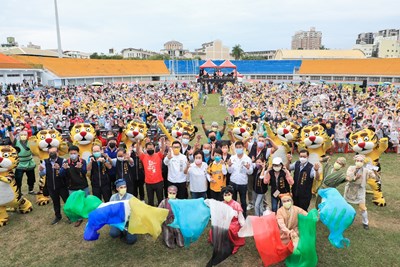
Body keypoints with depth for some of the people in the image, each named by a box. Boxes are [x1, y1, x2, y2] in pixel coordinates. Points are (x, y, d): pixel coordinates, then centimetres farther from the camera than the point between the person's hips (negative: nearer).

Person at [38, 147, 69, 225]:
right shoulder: (45, 162, -2)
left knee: (67, 201, 8)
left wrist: (59, 169, -41)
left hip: (62, 186, -4)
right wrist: (41, 170, -23)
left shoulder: (62, 161, -16)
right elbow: (43, 174, -1)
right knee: (55, 202, 21)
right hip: (51, 186, 4)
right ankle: (58, 216, 39)